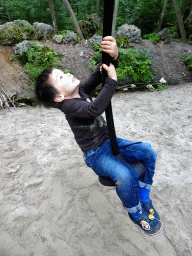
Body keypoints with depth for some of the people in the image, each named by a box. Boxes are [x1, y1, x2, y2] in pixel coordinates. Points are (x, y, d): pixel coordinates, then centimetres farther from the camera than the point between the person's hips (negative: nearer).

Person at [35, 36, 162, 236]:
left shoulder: (81, 90, 0)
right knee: (125, 175, -30)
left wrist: (113, 56, -24)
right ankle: (135, 213, 5)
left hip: (110, 142, 8)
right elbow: (94, 109, -40)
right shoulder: (68, 105, -21)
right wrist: (112, 80, -32)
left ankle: (143, 198, 14)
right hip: (95, 154, -7)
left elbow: (100, 73, -3)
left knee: (148, 152, -5)